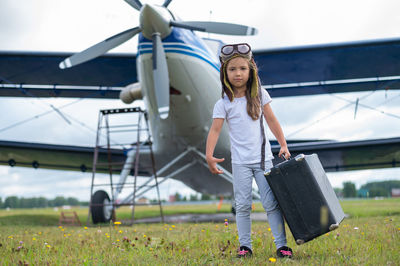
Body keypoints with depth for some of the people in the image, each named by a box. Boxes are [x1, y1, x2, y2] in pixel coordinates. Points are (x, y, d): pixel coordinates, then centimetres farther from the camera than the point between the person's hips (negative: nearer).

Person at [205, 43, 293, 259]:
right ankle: (245, 245, 14)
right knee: (243, 205, 3)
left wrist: (283, 144, 5)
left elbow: (271, 120, 8)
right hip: (240, 161, -1)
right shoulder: (223, 103, -3)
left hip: (263, 158, 1)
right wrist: (209, 156, -24)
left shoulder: (259, 94, 4)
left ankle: (281, 245, 7)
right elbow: (215, 129, -11)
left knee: (271, 203, 0)